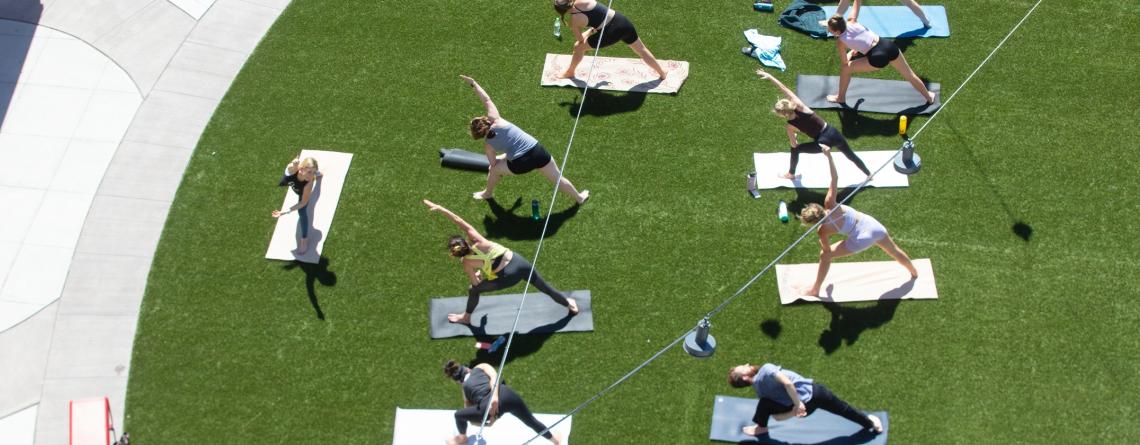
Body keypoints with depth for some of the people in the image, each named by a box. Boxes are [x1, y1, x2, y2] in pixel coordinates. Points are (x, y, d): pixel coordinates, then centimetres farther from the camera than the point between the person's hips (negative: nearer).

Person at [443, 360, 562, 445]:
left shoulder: (465, 387, 29)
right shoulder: (481, 367, 29)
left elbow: (470, 415, 32)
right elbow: (494, 376, 5)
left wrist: (488, 417, 42)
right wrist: (495, 396, -5)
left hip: (487, 405, -1)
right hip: (506, 395, 1)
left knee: (458, 415, 25)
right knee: (531, 421, 24)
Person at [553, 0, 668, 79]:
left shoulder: (574, 20, -7)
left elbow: (580, 40, 9)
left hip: (610, 34, -4)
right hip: (623, 22, 4)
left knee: (578, 47, 19)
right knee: (641, 49, 27)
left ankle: (569, 72, 40)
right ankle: (662, 72, 44)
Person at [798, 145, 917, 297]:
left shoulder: (823, 231, -19)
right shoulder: (829, 204, -17)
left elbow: (827, 251, -3)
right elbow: (834, 178, -21)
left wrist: (822, 244, 17)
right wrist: (829, 155, -22)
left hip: (860, 240, -4)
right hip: (874, 226, 4)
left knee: (825, 256, 11)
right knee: (895, 251, 32)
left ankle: (815, 290, 23)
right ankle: (914, 272, 59)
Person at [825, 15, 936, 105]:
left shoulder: (840, 42, -3)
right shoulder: (851, 22, 6)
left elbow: (844, 63, 10)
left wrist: (850, 53, 27)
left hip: (878, 58, -6)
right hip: (889, 46, 6)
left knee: (845, 69, 13)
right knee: (909, 74, 27)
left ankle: (841, 98, 30)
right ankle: (929, 96, 47)